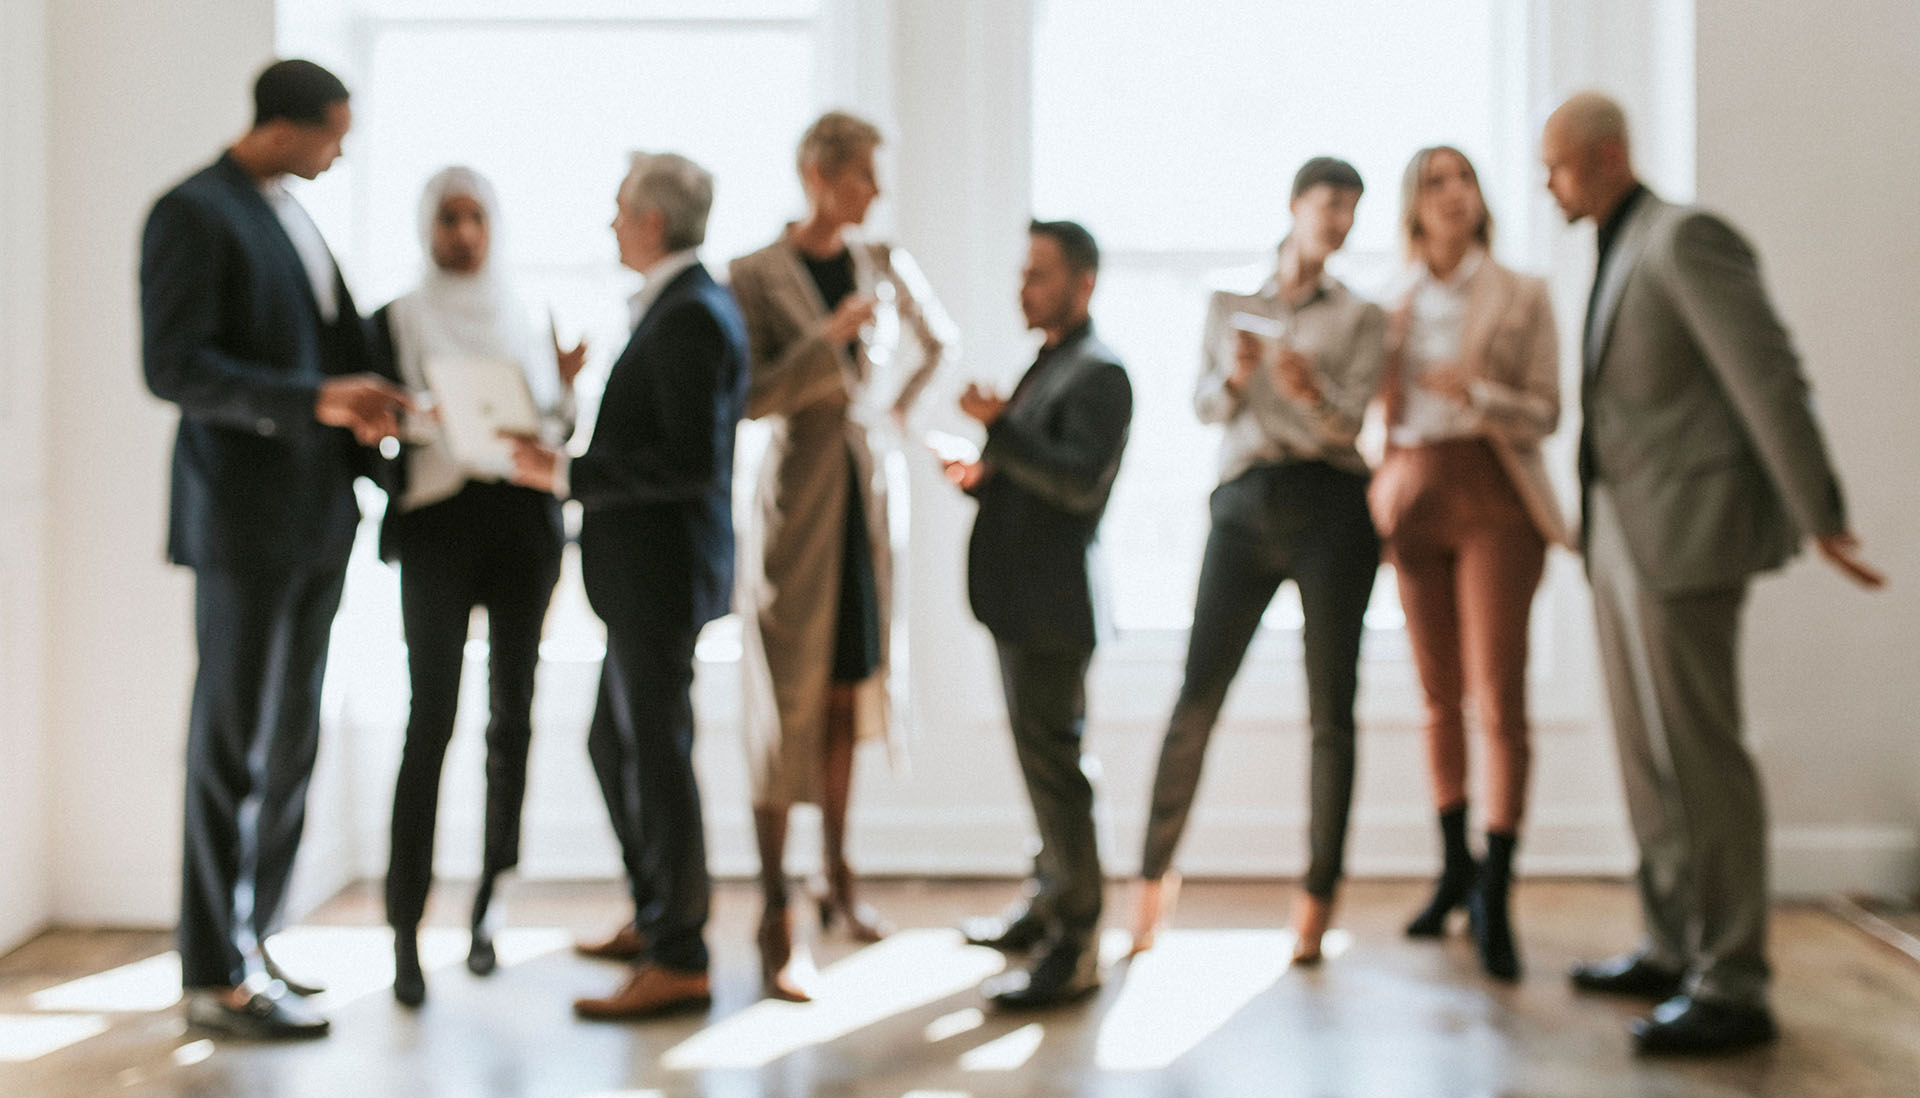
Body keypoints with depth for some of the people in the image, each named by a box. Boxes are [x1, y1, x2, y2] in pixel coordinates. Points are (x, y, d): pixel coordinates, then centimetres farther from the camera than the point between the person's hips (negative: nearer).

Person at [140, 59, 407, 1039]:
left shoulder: (290, 216, 18)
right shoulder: (194, 212, -8)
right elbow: (174, 367, -17)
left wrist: (359, 403, 4)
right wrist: (313, 400, -24)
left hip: (315, 517, 9)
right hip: (244, 519, -8)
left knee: (288, 742, 12)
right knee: (234, 745, -3)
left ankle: (245, 942, 22)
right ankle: (217, 976, 5)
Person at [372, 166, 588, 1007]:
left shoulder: (524, 319, 16)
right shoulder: (397, 322, 6)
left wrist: (563, 386, -1)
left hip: (522, 524, 3)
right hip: (437, 525, -3)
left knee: (512, 716, 4)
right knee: (430, 720, -10)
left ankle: (489, 899, 16)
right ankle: (404, 928, -6)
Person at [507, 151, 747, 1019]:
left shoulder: (689, 316, -18)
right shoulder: (688, 305, 14)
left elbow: (690, 461, -24)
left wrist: (566, 475, -20)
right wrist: (573, 467, 13)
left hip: (663, 571, -11)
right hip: (647, 568, 11)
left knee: (655, 753, -4)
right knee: (614, 741, 19)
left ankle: (678, 961, 6)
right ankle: (656, 915, 32)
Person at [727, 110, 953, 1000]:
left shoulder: (883, 264, 7)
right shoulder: (758, 276, -8)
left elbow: (935, 337, 27)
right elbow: (748, 398, -17)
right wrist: (828, 336, -21)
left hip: (866, 494, 5)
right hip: (796, 500, -5)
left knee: (848, 692, 12)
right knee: (789, 703, -5)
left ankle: (839, 879, 26)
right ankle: (775, 921, 1)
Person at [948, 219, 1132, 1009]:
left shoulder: (1098, 374, -10)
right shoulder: (1044, 368, 20)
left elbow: (1081, 483, -22)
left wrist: (1000, 429, -24)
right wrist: (983, 478, 7)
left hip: (1053, 603, -10)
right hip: (1018, 600, 10)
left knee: (1050, 759, -8)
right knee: (1040, 757, 17)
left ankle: (1074, 946, -3)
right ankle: (1049, 903, 29)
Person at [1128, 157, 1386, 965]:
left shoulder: (1360, 316, 12)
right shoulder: (1229, 304, 17)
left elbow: (1351, 418, -1)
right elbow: (1203, 406, 7)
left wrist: (1309, 389, -23)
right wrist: (1233, 377, -15)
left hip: (1330, 504, 0)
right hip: (1244, 504, 1)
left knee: (1330, 710, -2)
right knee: (1195, 700, -4)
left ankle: (1317, 896, 4)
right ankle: (1154, 873, 8)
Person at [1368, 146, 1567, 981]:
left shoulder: (1521, 297, 4)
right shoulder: (1395, 308, 12)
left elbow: (1545, 413, -1)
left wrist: (1475, 390, -17)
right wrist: (1381, 489, 1)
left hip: (1494, 499, -3)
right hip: (1413, 497, 3)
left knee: (1499, 698, -10)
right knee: (1439, 694, 8)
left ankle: (1494, 897, -7)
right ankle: (1455, 868, 22)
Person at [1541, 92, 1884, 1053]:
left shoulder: (1684, 236, -11)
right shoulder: (1618, 255, 17)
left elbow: (1769, 377, -17)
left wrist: (1819, 518, -19)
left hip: (1683, 531, -9)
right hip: (1621, 537, 9)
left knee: (1697, 754, -6)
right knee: (1647, 754, 13)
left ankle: (1732, 985, 1)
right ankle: (1675, 948, 23)